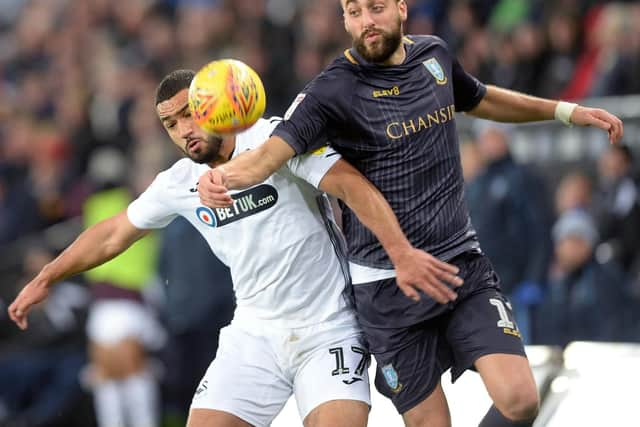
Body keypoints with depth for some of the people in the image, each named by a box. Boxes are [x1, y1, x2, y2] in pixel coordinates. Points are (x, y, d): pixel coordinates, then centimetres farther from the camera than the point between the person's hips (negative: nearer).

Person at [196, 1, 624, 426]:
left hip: (464, 263, 4)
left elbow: (479, 99, 28)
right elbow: (274, 149, -25)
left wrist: (566, 111, 29)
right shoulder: (334, 90, -11)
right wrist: (222, 175, -45)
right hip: (390, 284, -4)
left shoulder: (434, 54, 6)